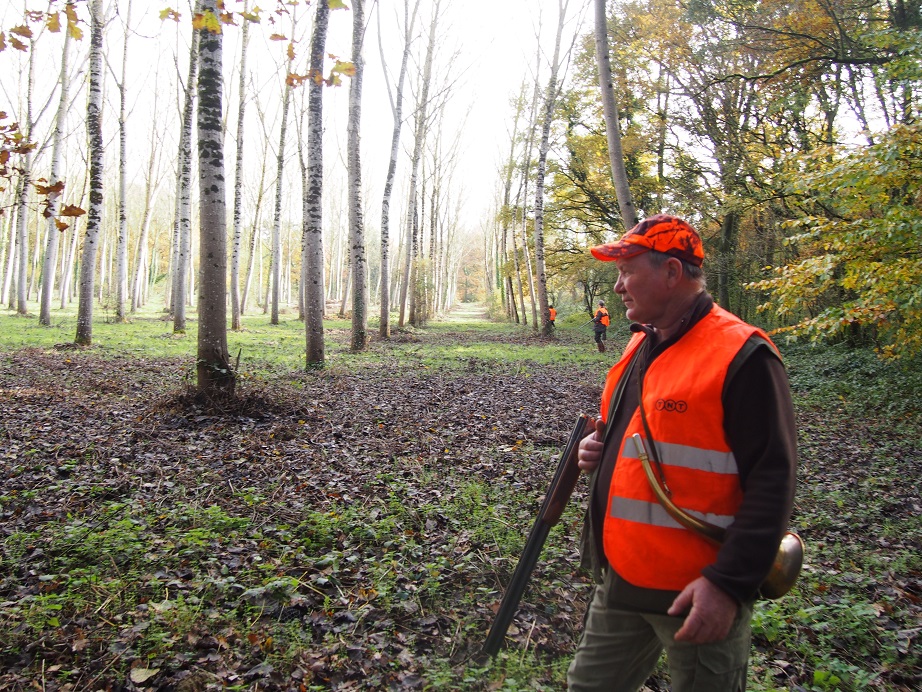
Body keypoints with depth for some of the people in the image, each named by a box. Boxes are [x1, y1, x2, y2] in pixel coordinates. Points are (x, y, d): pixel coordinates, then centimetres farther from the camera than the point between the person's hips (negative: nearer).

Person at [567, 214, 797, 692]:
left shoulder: (741, 356, -17)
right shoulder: (640, 347, 9)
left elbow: (771, 482, -19)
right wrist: (599, 448, 2)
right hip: (619, 578, 8)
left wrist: (729, 583, -23)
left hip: (697, 594, -8)